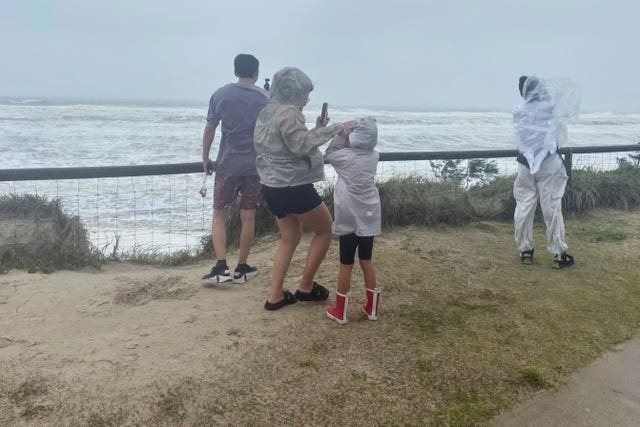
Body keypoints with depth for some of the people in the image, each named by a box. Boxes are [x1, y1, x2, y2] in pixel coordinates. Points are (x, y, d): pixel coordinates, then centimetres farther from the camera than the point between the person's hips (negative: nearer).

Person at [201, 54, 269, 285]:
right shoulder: (265, 97, 1)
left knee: (219, 214, 9)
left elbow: (209, 129, 1)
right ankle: (241, 268, 14)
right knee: (248, 217, 7)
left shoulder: (220, 95, 0)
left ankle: (221, 267, -2)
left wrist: (205, 158, 11)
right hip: (255, 165, 1)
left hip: (227, 164, 0)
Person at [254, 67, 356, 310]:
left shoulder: (268, 112, 14)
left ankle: (275, 296, 17)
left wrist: (317, 128, 12)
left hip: (273, 187, 9)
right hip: (293, 187, -9)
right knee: (325, 229, 10)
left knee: (290, 238, 19)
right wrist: (335, 129, -24)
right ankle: (306, 287, 16)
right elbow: (301, 145, -25)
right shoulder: (288, 112, -16)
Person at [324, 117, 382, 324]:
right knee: (366, 261, 13)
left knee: (346, 265, 4)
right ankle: (372, 308, 20)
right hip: (369, 216, 4)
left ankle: (340, 311, 14)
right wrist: (347, 136, 2)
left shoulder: (346, 156, -14)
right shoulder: (374, 156, -1)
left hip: (349, 218, -4)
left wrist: (341, 134, 2)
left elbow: (329, 154, 5)